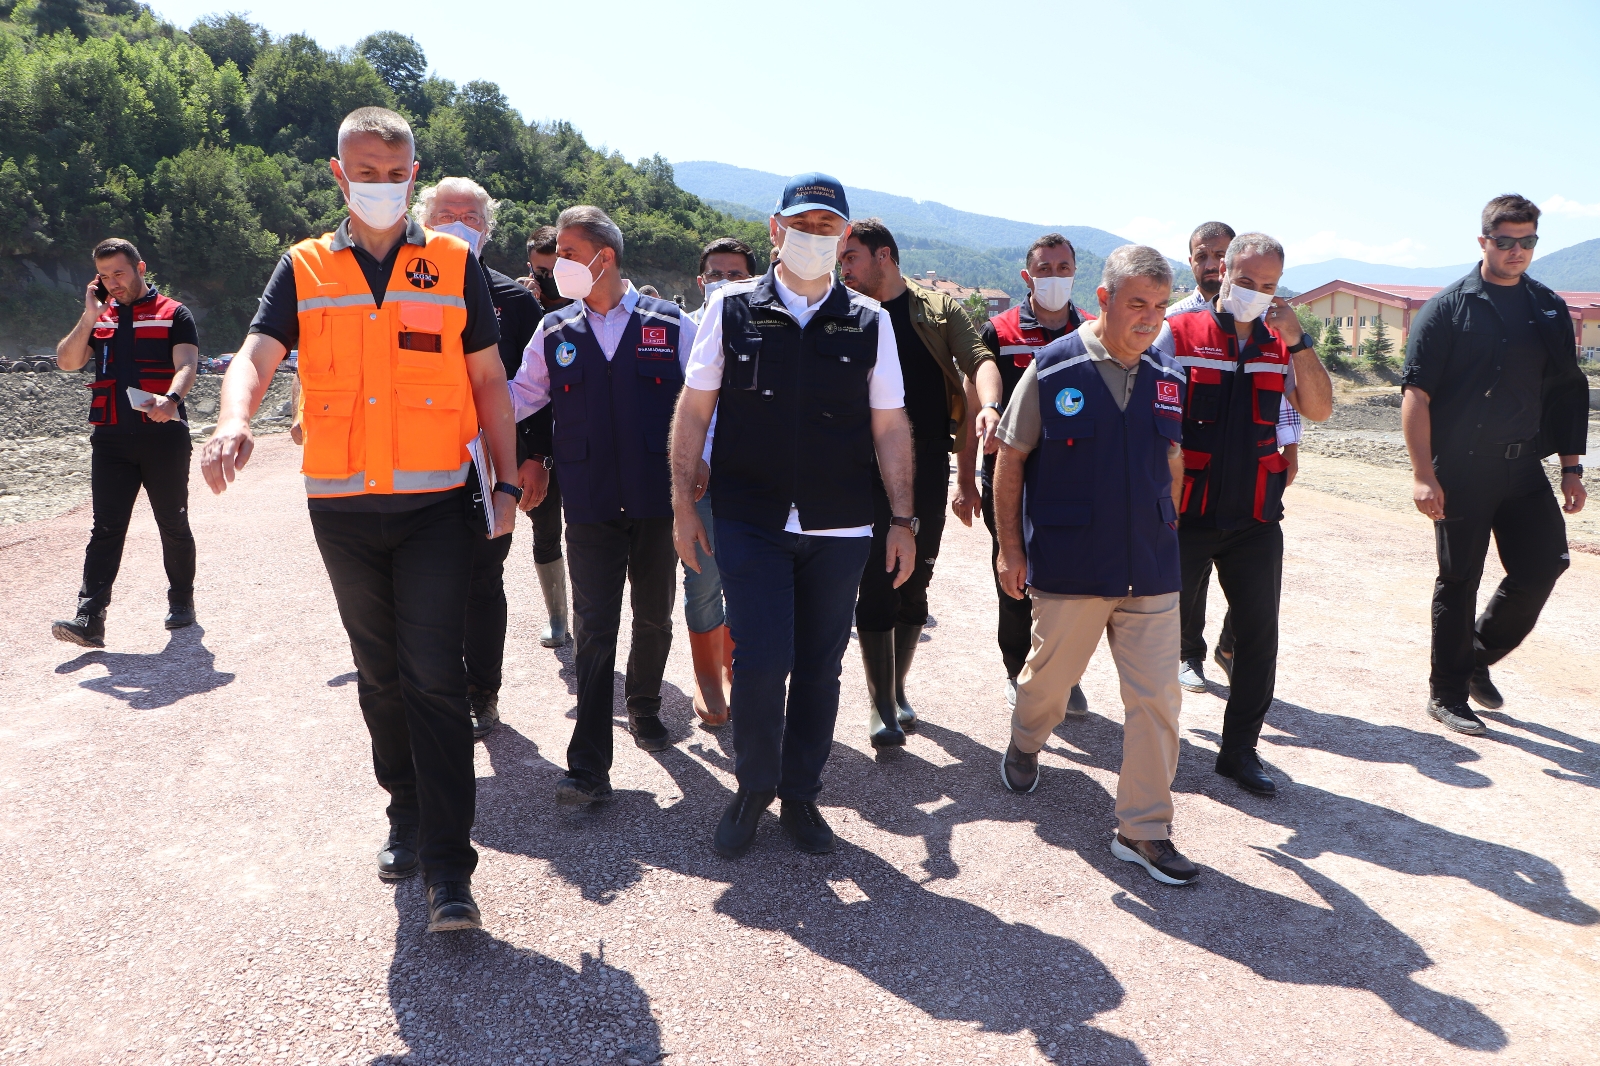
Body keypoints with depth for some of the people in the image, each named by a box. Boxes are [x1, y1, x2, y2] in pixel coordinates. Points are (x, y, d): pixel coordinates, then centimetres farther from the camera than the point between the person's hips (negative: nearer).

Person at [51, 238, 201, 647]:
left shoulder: (173, 314, 3)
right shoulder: (99, 318, 17)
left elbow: (187, 365, -11)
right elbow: (67, 362, 8)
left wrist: (170, 398, -31)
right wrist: (90, 316, 0)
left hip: (164, 435, -3)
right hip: (111, 439, 3)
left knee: (174, 525, 8)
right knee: (106, 528, -4)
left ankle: (181, 602, 24)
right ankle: (90, 618, -10)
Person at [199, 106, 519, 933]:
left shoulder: (454, 264, 4)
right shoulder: (304, 269, 7)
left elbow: (488, 380, 6)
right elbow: (256, 357, -6)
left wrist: (506, 483, 2)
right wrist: (233, 423, -29)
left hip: (435, 503, -2)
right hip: (342, 506, 3)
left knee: (433, 675, -8)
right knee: (380, 674, 14)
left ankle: (447, 867, -3)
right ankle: (408, 815, 32)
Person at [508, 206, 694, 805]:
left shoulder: (671, 325, 1)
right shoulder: (555, 332, 7)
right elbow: (519, 396, 11)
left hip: (658, 498, 0)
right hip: (591, 503, 0)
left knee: (654, 616, 14)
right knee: (593, 627, -3)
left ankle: (644, 709, 41)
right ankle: (589, 766, -1)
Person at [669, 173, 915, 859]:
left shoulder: (869, 323, 5)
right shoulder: (732, 308, 2)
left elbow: (890, 427, 7)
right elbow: (693, 411, 4)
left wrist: (903, 521, 2)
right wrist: (683, 505, 0)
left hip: (840, 528, 2)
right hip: (751, 521, -1)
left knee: (819, 668, 9)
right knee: (760, 663, -5)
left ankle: (800, 795, 28)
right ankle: (753, 789, 20)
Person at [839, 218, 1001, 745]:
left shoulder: (939, 307, 7)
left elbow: (979, 361, -4)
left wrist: (987, 406, -25)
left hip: (928, 465, 1)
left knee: (916, 580, 10)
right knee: (876, 584, -4)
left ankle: (897, 688, 27)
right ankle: (880, 703, 5)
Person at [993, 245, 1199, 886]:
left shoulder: (1168, 377, 5)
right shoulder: (1053, 368, -7)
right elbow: (1010, 459, -2)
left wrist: (1165, 538, 16)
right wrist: (1010, 548, -4)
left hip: (1151, 570, 3)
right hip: (1069, 567, -3)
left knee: (1158, 698, 1)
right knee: (1049, 677, 14)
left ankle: (1144, 829, 14)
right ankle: (1025, 744, 47)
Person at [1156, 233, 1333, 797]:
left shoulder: (1279, 342, 6)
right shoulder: (1179, 333, -4)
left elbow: (1319, 409, -3)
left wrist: (1298, 342, -14)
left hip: (1255, 518, 3)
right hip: (1186, 516, -3)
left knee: (1259, 634, 6)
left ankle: (1240, 749, 20)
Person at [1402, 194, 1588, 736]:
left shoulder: (1549, 309, 11)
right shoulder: (1448, 308, -4)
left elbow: (1567, 392, 14)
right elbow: (1416, 392, -9)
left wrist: (1572, 468, 8)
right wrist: (1423, 473, -15)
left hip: (1524, 469, 5)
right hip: (1461, 473, -4)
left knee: (1543, 566, 1)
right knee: (1458, 583, 3)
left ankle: (1478, 655, 25)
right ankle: (1447, 695, 16)